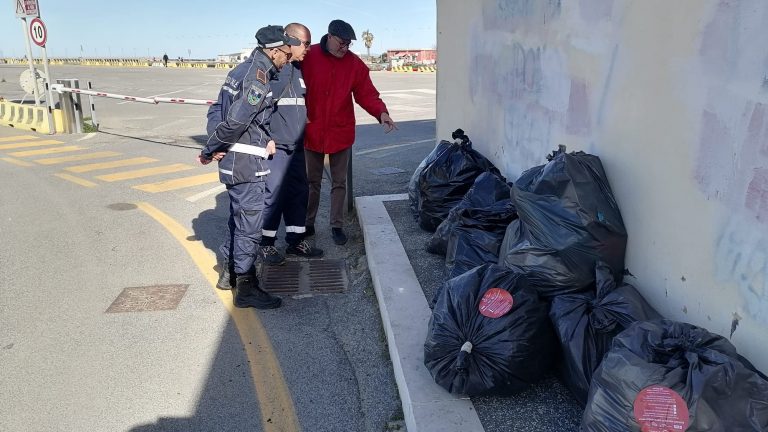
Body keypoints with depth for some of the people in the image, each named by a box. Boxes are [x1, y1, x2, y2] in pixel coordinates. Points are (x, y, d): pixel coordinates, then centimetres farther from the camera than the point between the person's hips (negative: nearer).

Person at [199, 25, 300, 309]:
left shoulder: (242, 70, 14)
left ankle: (228, 272, 35)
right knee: (249, 226, -1)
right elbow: (236, 120, -25)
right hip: (246, 164, -10)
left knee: (239, 220, 21)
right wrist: (209, 152, -13)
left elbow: (216, 110, 14)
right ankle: (245, 288, 9)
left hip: (232, 160, 10)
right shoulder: (259, 76, -17)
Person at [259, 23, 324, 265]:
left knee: (299, 192, 11)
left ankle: (296, 240, 23)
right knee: (274, 194, -4)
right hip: (275, 146, -8)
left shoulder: (299, 70, 15)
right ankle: (267, 243, 11)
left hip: (296, 146, 8)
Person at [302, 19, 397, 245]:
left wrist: (381, 112, -22)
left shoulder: (355, 64, -4)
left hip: (341, 133, 1)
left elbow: (367, 94, -5)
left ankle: (337, 225, 18)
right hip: (312, 131, 0)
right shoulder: (308, 57, -7)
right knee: (312, 181, 13)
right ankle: (308, 223, 26)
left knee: (339, 182, 8)